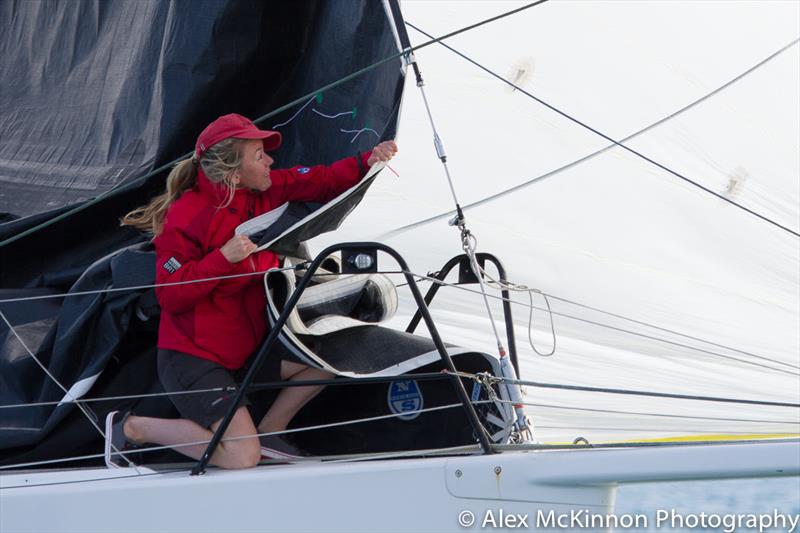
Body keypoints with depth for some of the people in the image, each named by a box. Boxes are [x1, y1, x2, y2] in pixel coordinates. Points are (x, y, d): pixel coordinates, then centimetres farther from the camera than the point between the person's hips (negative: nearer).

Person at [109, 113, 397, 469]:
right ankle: (132, 427, 0)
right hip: (191, 357, -8)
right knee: (242, 458, -19)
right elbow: (170, 296, -21)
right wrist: (223, 258, -31)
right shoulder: (185, 218, -20)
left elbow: (321, 182, 6)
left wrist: (367, 161, -11)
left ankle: (268, 432, 17)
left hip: (247, 345, 8)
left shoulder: (264, 191, 0)